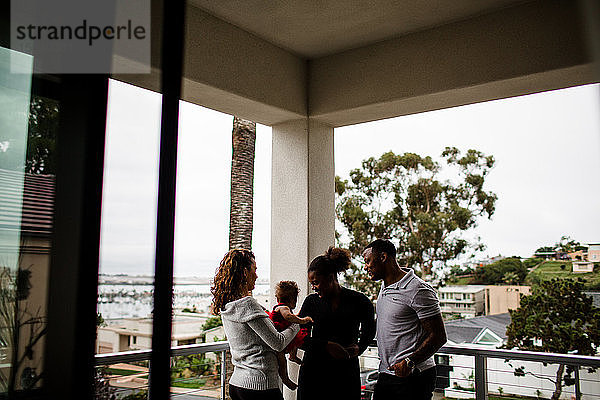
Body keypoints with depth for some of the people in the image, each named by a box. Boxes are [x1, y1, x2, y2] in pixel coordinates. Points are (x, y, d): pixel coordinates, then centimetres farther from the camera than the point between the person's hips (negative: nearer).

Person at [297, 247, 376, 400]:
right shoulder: (311, 301, 2)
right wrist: (327, 346, -13)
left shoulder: (360, 302, -2)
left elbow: (369, 332, 16)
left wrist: (359, 347, -3)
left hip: (347, 374, -1)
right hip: (314, 372, 1)